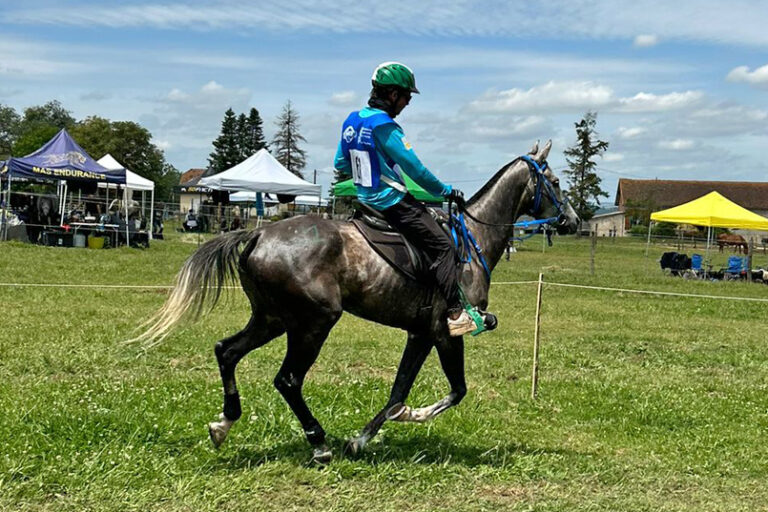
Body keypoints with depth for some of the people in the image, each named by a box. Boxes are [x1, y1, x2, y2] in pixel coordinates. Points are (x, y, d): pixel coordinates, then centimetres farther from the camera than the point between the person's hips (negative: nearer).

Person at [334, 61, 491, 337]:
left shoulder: (352, 120, 9)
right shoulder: (384, 125, -19)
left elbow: (340, 164, 18)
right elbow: (414, 168, -18)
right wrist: (446, 191, -7)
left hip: (366, 199, 10)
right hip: (392, 201, -10)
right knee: (442, 247, -9)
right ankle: (456, 314, -14)